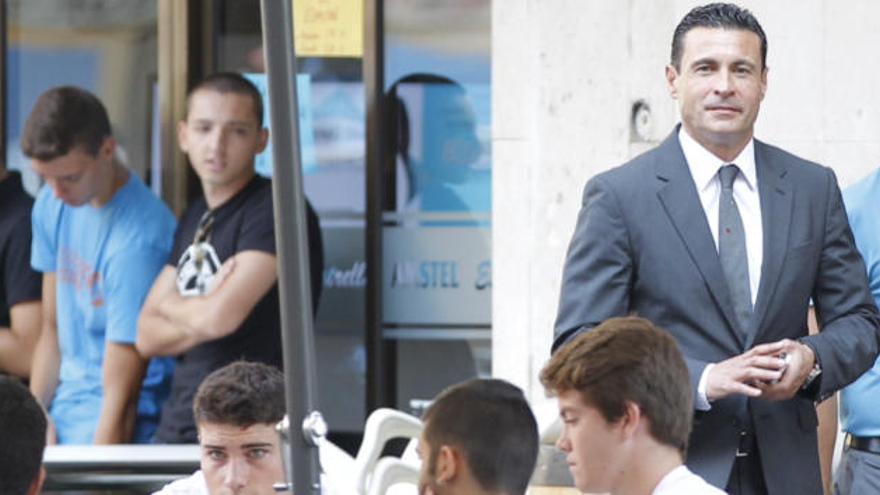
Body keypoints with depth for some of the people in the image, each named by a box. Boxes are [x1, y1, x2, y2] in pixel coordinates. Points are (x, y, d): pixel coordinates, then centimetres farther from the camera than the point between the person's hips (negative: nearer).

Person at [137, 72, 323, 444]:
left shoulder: (274, 211, -9)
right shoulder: (196, 217, 16)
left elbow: (221, 317, -19)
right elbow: (147, 337, 12)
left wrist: (172, 304, 2)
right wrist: (202, 319, -7)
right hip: (178, 427, 7)